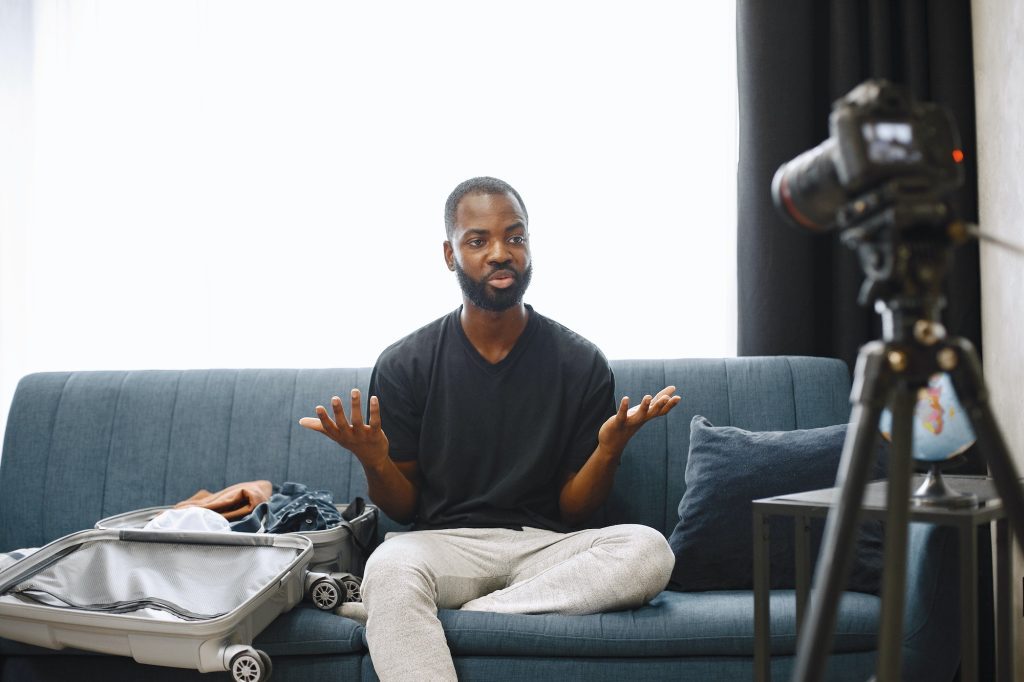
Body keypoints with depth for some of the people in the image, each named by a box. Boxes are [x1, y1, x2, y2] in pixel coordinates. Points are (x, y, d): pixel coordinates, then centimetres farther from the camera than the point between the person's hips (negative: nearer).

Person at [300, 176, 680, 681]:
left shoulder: (581, 364, 2)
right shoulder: (403, 365, 2)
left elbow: (572, 509, 5)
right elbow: (404, 508, 5)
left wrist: (609, 450, -15)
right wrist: (375, 464, -17)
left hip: (547, 545, 2)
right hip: (445, 543, -1)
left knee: (648, 551, -29)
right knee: (389, 566, -36)